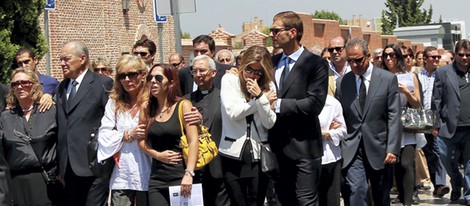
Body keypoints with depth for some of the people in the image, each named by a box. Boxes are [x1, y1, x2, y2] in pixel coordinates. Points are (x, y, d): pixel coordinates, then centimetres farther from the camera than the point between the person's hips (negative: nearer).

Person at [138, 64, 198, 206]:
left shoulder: (183, 106, -4)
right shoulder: (147, 109, 9)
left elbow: (193, 141, -11)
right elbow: (141, 140, 13)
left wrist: (189, 174, -21)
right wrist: (157, 155, -6)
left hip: (180, 177, -3)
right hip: (157, 178, 4)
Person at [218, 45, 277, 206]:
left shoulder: (268, 86, 6)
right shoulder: (229, 80, 0)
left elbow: (270, 123, -2)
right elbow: (233, 112, -14)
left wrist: (260, 97, -15)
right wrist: (262, 99, -8)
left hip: (258, 155, 1)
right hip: (233, 154, -1)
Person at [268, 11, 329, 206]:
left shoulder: (316, 63, -9)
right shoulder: (272, 62, 11)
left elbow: (314, 103, -18)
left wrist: (279, 104, -18)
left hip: (303, 147, -6)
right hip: (278, 146, 6)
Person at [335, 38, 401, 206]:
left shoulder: (388, 79, 0)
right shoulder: (342, 83, 6)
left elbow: (394, 117, -4)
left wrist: (392, 148, -11)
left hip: (379, 148, 0)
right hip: (353, 149, 1)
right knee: (355, 192, -15)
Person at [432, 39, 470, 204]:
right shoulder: (443, 73, 3)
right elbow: (436, 101, 2)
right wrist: (436, 125, -2)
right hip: (450, 127, 0)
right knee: (447, 159, 7)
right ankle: (456, 186, 34)